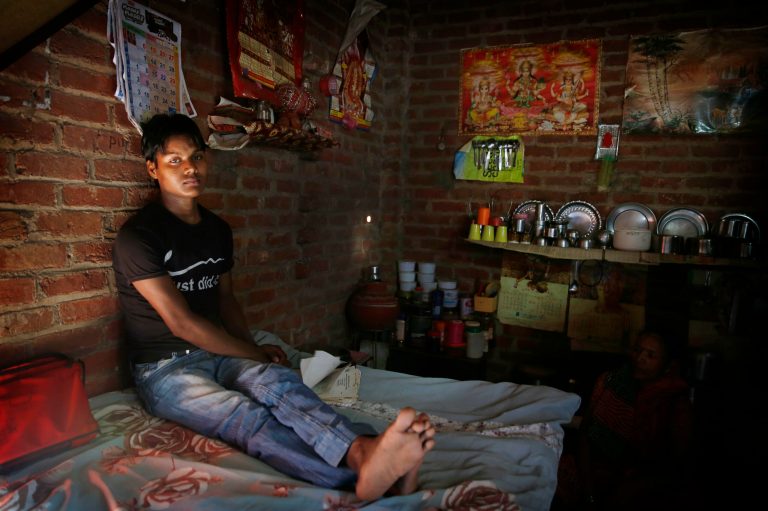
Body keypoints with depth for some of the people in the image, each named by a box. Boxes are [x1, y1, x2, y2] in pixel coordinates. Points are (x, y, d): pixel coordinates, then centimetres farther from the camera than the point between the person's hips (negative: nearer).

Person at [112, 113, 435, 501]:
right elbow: (181, 322, -15)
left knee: (279, 381, -31)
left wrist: (254, 349, 0)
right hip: (165, 368, -5)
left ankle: (364, 450, -56)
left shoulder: (218, 229, 11)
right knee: (247, 417, -36)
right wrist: (254, 354, -13)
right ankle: (361, 480, -59)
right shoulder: (137, 236, -10)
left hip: (219, 353, 5)